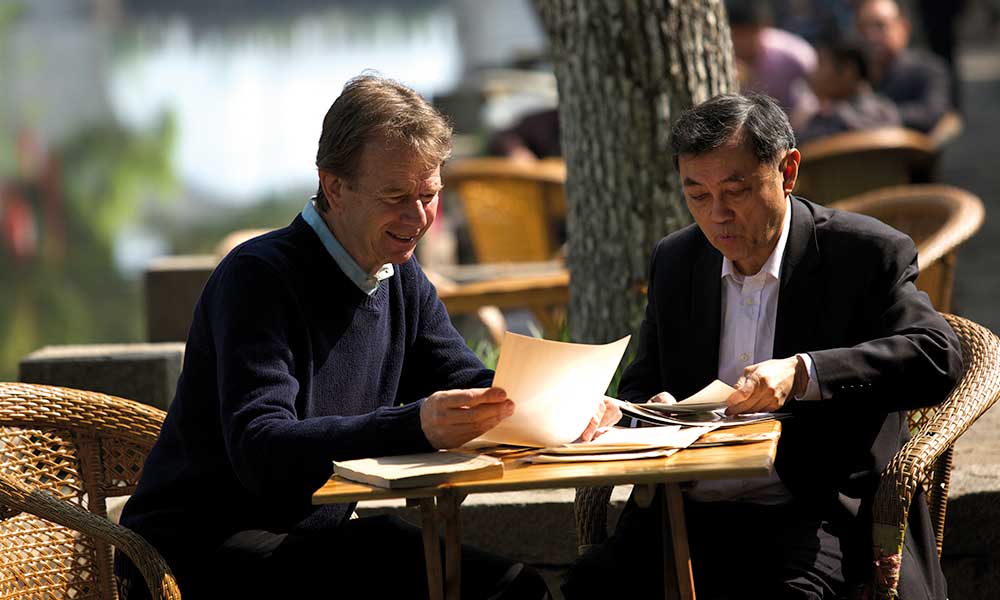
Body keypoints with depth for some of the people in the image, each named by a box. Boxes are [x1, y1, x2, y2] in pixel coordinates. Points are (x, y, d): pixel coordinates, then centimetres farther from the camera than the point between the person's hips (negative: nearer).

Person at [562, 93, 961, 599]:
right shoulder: (675, 261, 15)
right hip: (692, 513, 5)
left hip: (818, 516, -4)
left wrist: (803, 373, -28)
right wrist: (652, 409, -6)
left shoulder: (868, 253, -2)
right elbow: (639, 386, 21)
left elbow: (938, 358, -16)